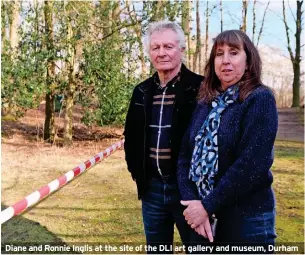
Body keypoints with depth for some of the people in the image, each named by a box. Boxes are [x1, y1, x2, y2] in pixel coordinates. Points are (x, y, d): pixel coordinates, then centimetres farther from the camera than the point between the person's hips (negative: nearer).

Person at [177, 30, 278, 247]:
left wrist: (208, 206, -18)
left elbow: (252, 164, -20)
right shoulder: (204, 104, 7)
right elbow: (185, 156, 2)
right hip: (204, 215, 5)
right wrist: (192, 202, -12)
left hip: (247, 217, -5)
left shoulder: (260, 100, -10)